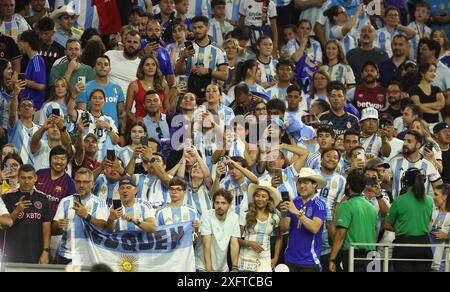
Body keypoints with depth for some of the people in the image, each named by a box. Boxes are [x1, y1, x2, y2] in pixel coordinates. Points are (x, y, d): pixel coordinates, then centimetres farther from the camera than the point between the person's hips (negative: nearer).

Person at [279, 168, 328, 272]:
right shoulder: (294, 202, 6)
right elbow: (283, 229, 2)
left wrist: (297, 213, -24)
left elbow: (315, 228, -19)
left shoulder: (319, 205, -6)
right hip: (291, 259, 4)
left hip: (309, 260, -4)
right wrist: (284, 214, -16)